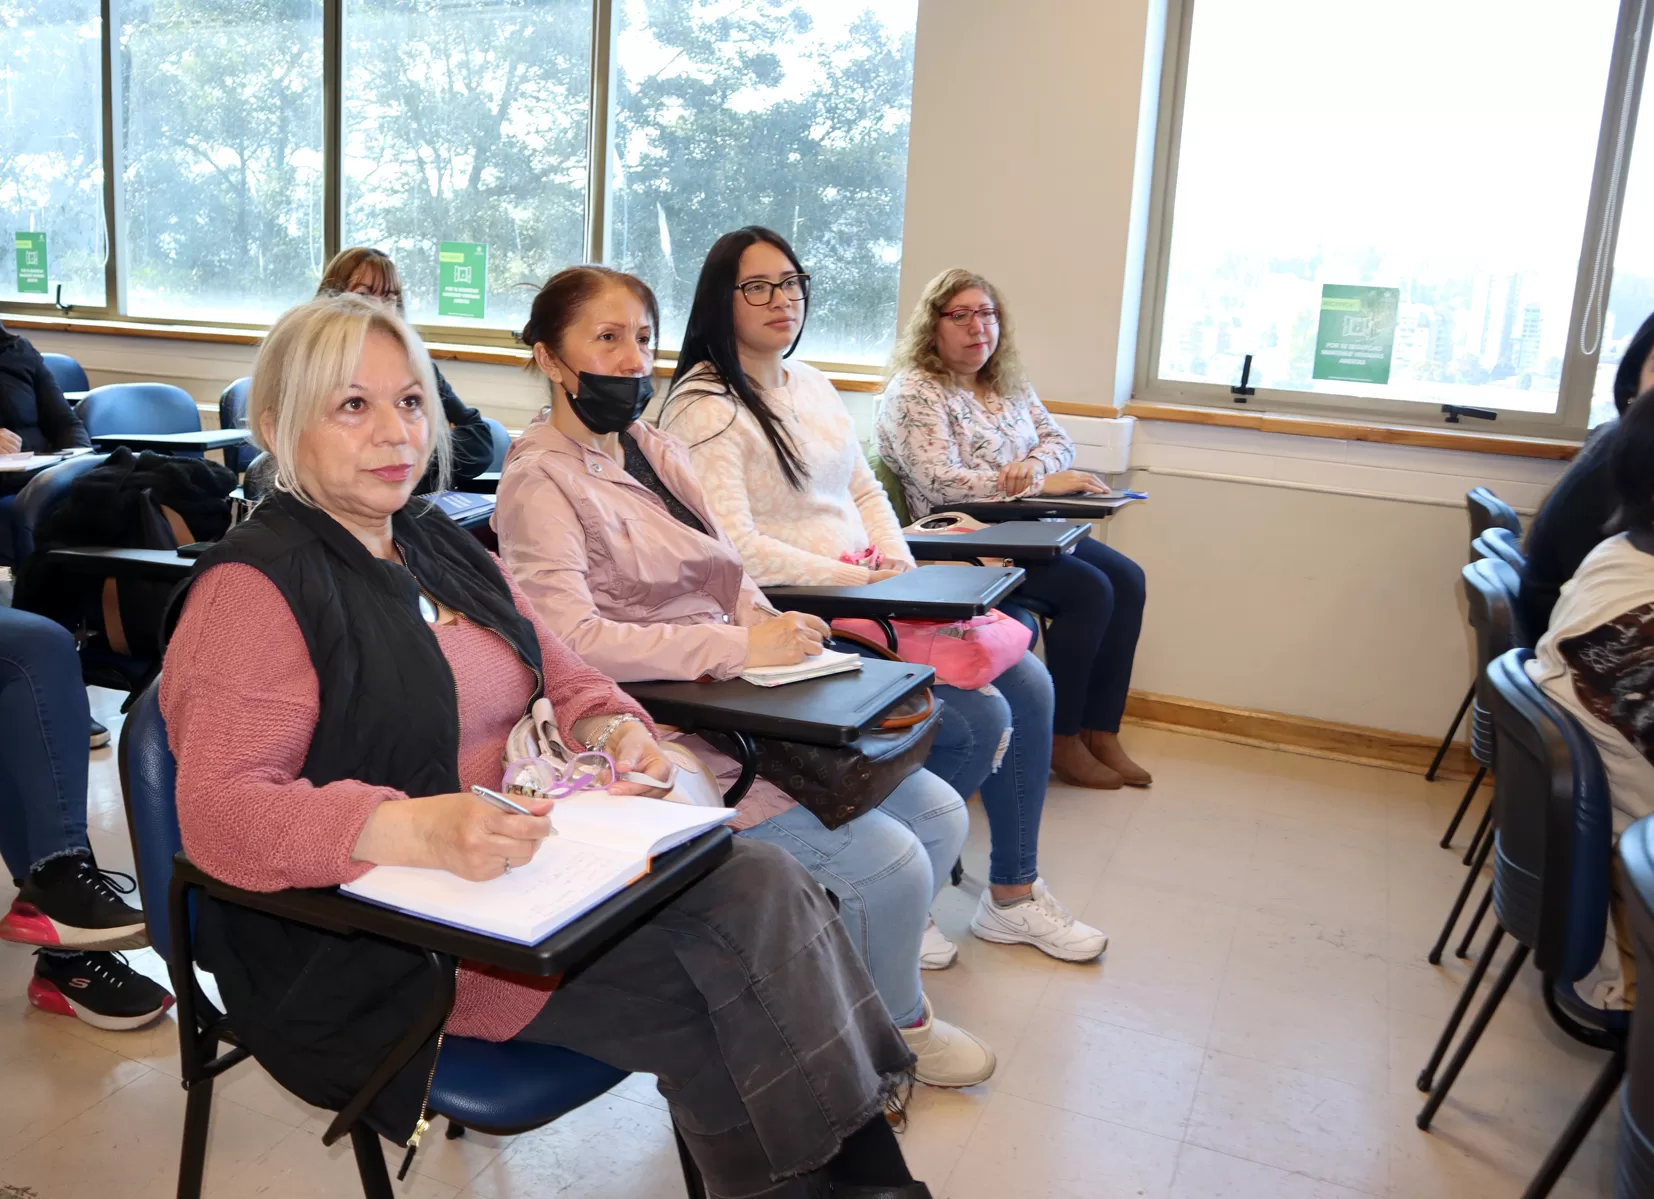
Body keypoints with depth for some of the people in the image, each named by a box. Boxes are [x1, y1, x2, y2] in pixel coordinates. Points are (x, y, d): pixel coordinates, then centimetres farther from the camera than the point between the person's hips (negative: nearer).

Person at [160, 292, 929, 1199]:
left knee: (762, 885, -14)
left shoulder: (444, 549, 16)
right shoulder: (254, 587, -10)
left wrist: (611, 731, -4)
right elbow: (219, 809, -21)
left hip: (523, 862, 8)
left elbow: (562, 680, 21)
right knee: (708, 993, -20)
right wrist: (418, 831, -36)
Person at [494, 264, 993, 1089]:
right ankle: (897, 1028, 17)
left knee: (939, 815, 4)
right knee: (889, 863, -14)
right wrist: (741, 647, -25)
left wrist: (780, 634, -7)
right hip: (668, 735, -8)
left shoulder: (654, 450, 15)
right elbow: (566, 636, -25)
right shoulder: (540, 480, -10)